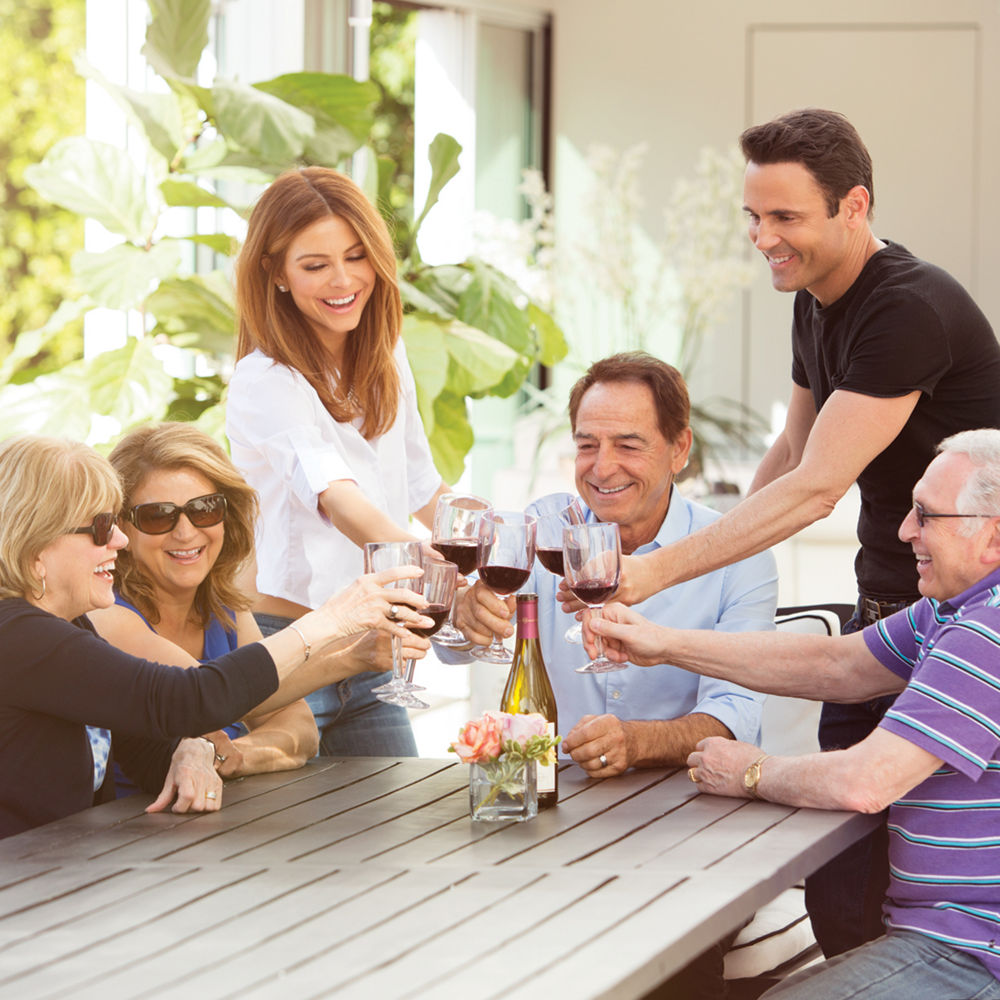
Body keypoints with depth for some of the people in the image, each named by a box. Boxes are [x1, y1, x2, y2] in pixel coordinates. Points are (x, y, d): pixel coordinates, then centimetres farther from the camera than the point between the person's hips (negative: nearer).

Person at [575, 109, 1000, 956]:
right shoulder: (817, 301, 8)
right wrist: (725, 568, 9)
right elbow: (791, 456, 21)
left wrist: (661, 570, -30)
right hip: (885, 603, 9)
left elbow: (817, 488, -28)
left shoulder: (911, 311, -23)